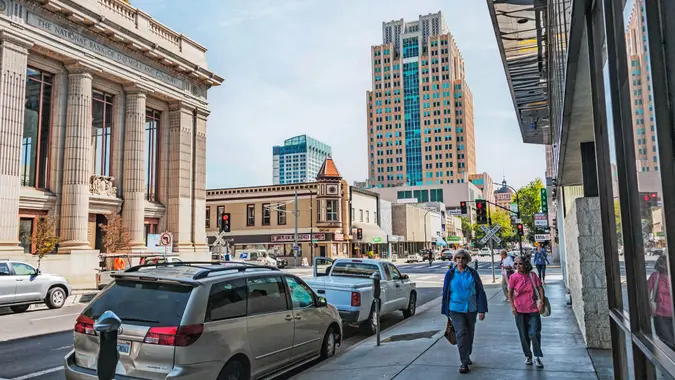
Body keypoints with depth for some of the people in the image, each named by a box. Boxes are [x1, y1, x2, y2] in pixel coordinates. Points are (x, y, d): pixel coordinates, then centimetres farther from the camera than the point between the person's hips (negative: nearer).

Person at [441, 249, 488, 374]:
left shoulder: (473, 273, -1)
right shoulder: (450, 274, -1)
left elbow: (480, 292, 1)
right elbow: (445, 293, 4)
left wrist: (482, 310, -4)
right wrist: (446, 311, 5)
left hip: (471, 309, 2)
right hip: (456, 309, -2)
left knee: (470, 334, 14)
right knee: (461, 333, -12)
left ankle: (467, 355, 37)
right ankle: (464, 363, -7)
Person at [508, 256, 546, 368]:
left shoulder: (532, 275, -4)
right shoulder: (513, 277, -4)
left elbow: (540, 288, 3)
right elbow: (510, 293, 1)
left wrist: (541, 302, -6)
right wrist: (512, 306, -6)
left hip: (533, 309, -1)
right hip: (520, 310, 1)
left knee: (534, 333, -5)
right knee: (524, 335, 10)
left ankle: (537, 358, 11)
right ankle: (528, 356, 27)